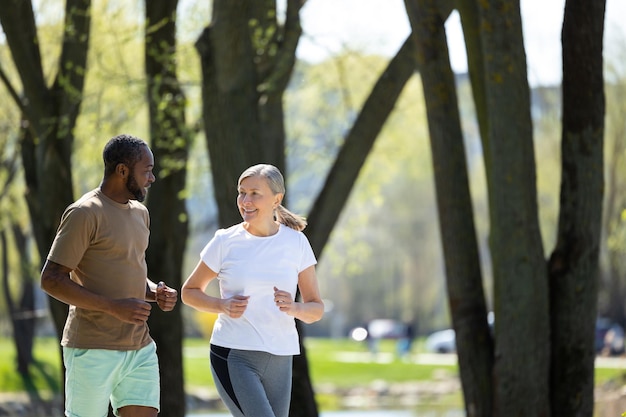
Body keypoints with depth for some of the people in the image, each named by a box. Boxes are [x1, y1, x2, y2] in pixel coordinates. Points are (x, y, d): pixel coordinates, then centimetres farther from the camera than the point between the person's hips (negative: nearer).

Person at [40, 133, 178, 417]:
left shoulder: (139, 213, 15)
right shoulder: (84, 213, -11)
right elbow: (51, 280, -15)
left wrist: (156, 292, 5)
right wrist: (115, 307, -22)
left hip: (140, 348, 7)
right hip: (93, 350, -7)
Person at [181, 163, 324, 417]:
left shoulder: (296, 243, 2)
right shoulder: (226, 242, -2)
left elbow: (316, 309, 6)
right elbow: (189, 292, 9)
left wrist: (294, 308, -17)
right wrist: (223, 306, -11)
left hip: (279, 359, 3)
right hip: (234, 355, -3)